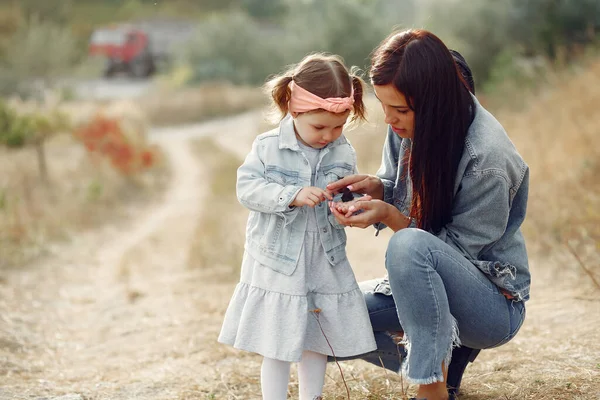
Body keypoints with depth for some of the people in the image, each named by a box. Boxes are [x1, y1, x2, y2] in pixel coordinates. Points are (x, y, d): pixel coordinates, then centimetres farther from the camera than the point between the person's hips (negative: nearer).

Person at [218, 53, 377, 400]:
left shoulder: (344, 153, -2)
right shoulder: (268, 147, -10)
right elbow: (248, 187, -16)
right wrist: (292, 195, -27)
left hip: (325, 264, 3)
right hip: (276, 263, -3)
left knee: (317, 342, 15)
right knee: (276, 346, 4)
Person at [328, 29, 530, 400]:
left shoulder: (487, 157, -26)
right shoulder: (407, 126, -6)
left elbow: (460, 248, -19)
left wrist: (389, 215, -28)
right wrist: (375, 187, -12)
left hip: (495, 304, -8)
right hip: (432, 285, 8)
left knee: (409, 245, -36)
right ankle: (443, 356, 9)